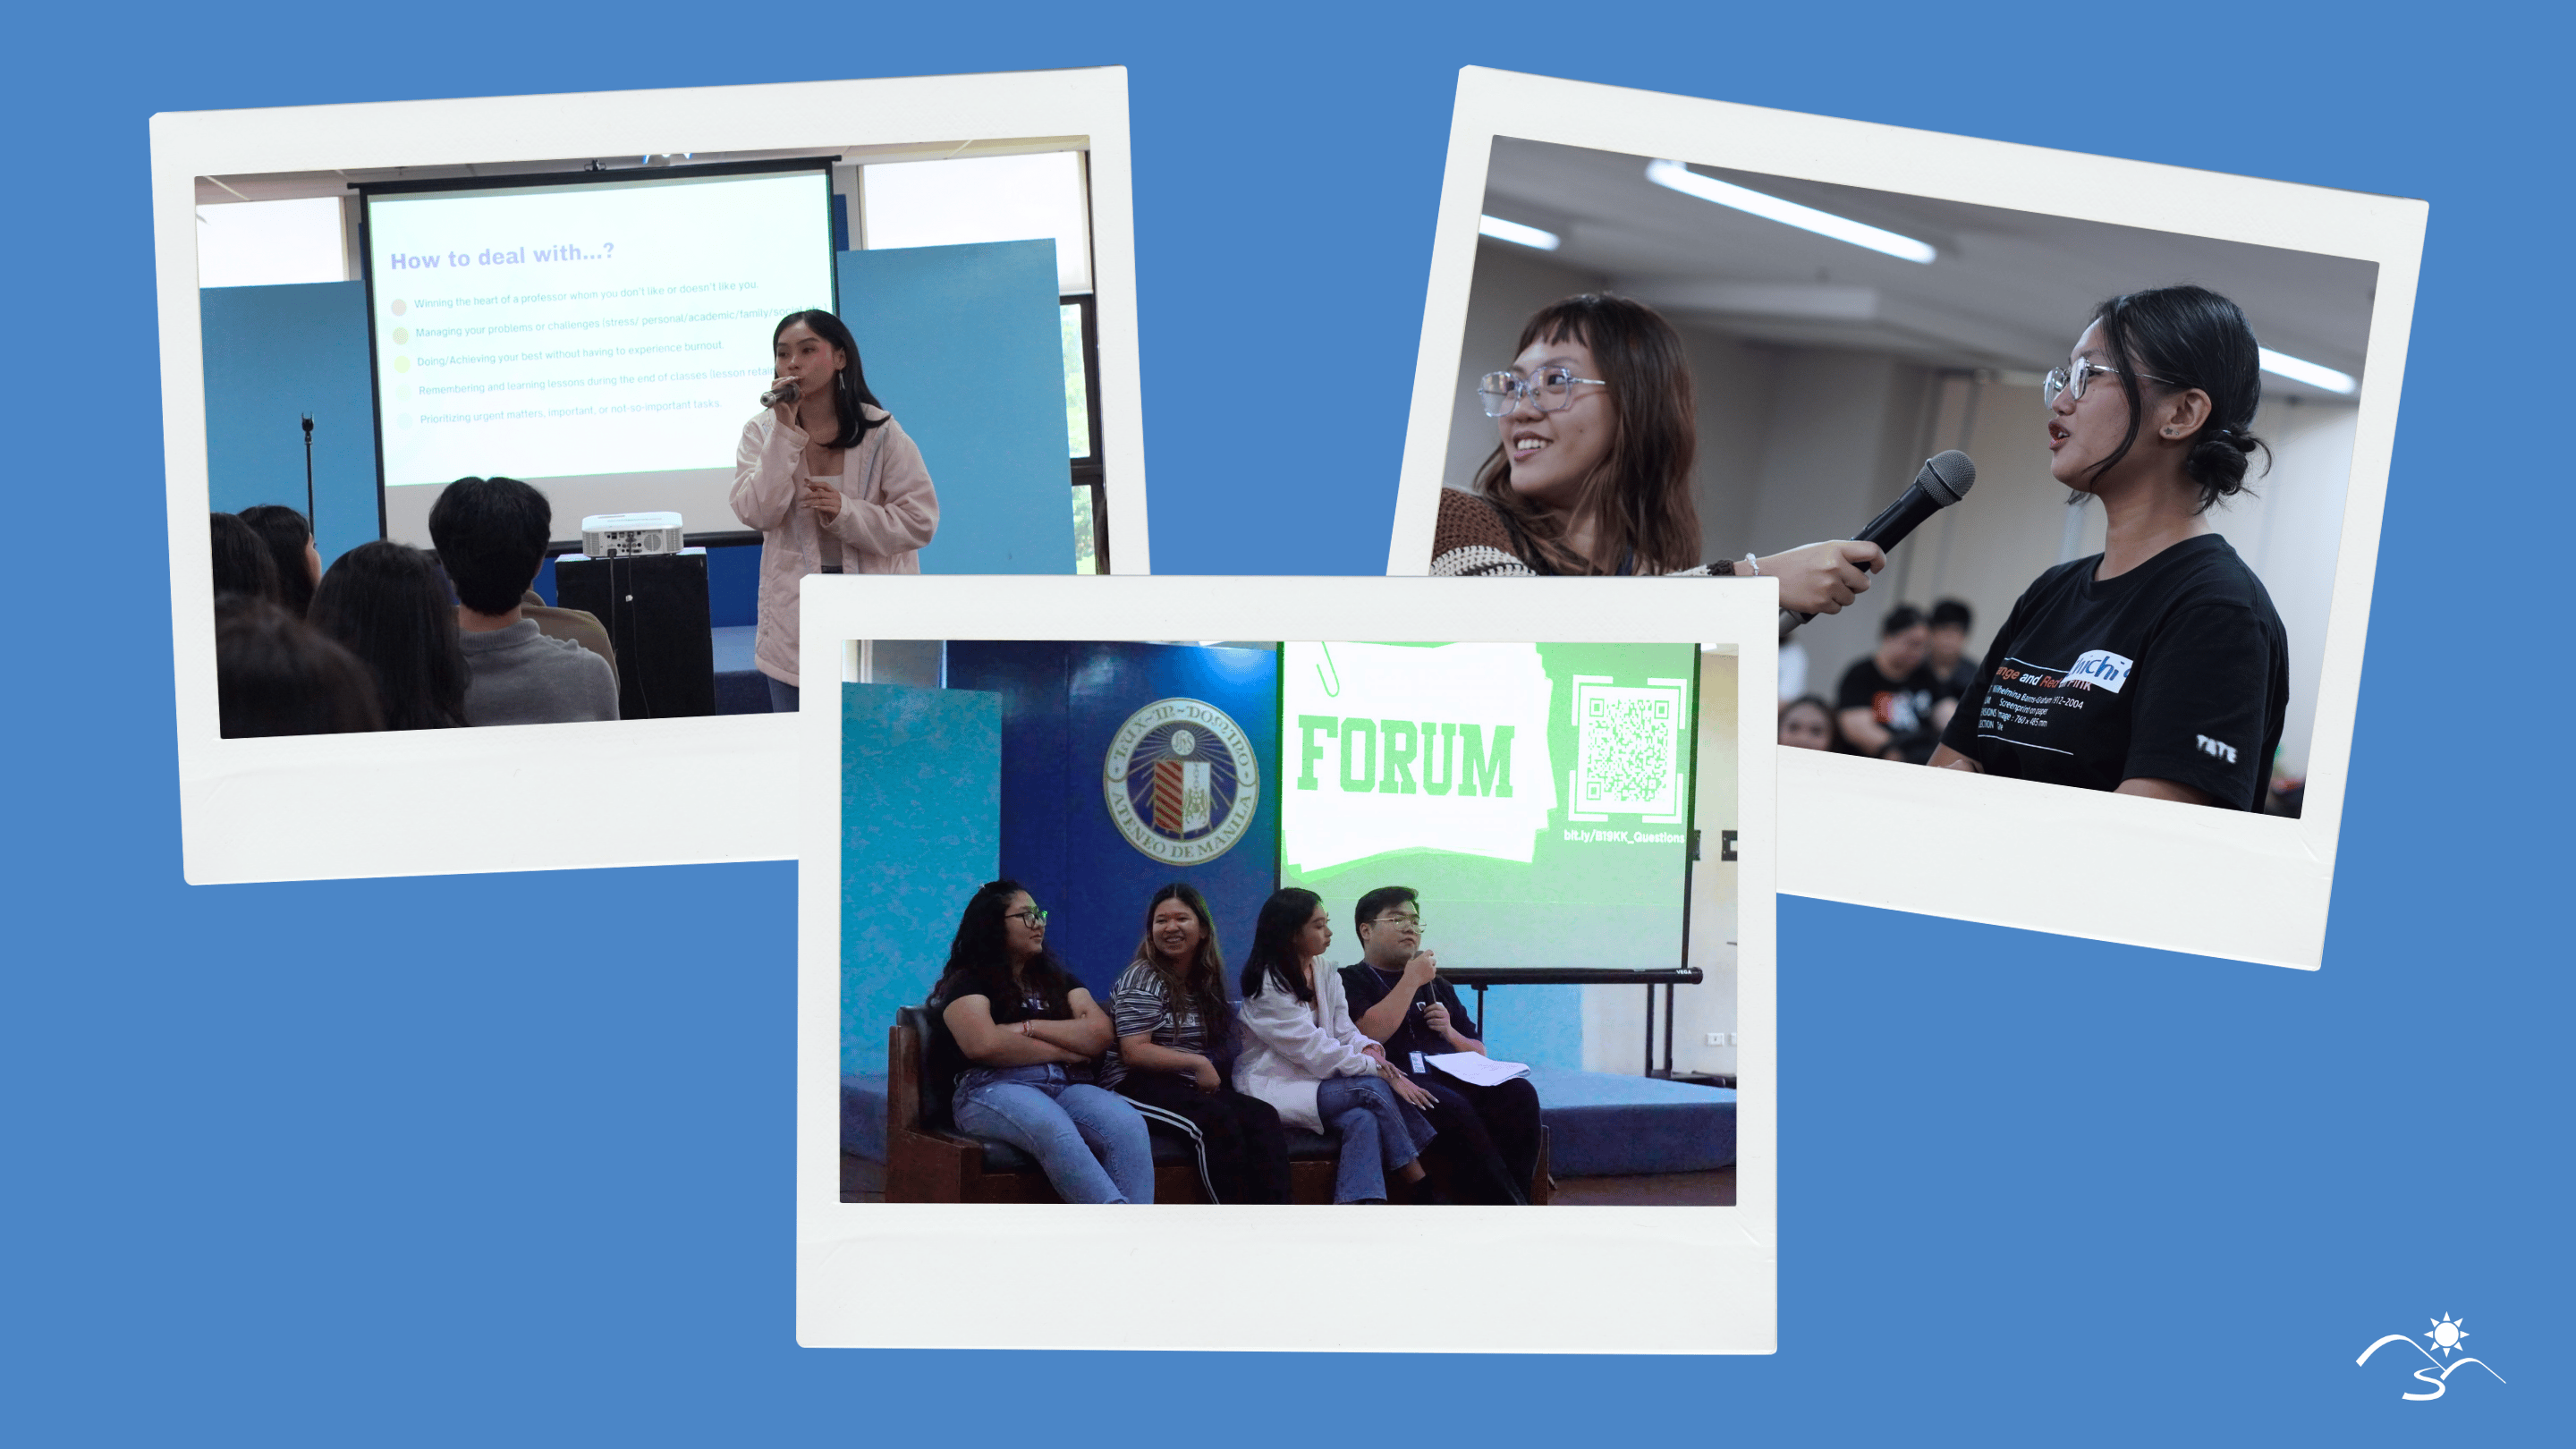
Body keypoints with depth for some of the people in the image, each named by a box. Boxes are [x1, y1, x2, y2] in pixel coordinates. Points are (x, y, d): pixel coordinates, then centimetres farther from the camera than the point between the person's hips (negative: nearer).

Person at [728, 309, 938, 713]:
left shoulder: (880, 432, -2)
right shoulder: (761, 432, 4)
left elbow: (921, 521, -5)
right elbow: (756, 513, -10)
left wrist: (846, 513, -18)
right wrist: (785, 433, -15)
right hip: (796, 616, 2)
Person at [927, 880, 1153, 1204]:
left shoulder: (1057, 978, 27)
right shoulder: (967, 981, 11)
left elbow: (1099, 1034, 10)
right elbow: (984, 1044, -9)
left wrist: (1029, 1027, -1)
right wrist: (1064, 1050, 0)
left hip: (1068, 1087, 5)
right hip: (995, 1089, -5)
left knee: (1128, 1125, -30)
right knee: (1055, 1130, -40)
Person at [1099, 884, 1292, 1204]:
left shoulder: (1206, 980, 20)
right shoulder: (1142, 978, -3)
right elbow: (1133, 1052, -12)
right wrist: (1197, 1063, -14)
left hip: (1188, 1088, 7)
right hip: (1138, 1085, -7)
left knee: (1264, 1115, -22)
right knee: (1215, 1119, -35)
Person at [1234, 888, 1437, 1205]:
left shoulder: (1327, 975, 11)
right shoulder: (1268, 985, -13)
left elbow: (1346, 1032, 8)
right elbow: (1317, 1052, -18)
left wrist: (1368, 1049, -17)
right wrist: (1385, 1073, -20)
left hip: (1314, 1080, 7)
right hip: (1272, 1088, -7)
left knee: (1363, 1119, -26)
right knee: (1373, 1089, -24)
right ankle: (1425, 1192, -17)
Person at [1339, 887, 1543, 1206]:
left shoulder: (1437, 986, 31)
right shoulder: (1349, 982, 13)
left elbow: (1479, 1054, 29)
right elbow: (1368, 1035, -8)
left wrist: (1450, 1033, 8)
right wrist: (1411, 980, -1)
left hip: (1452, 1079, 6)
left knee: (1519, 1093, -24)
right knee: (1452, 1107, -37)